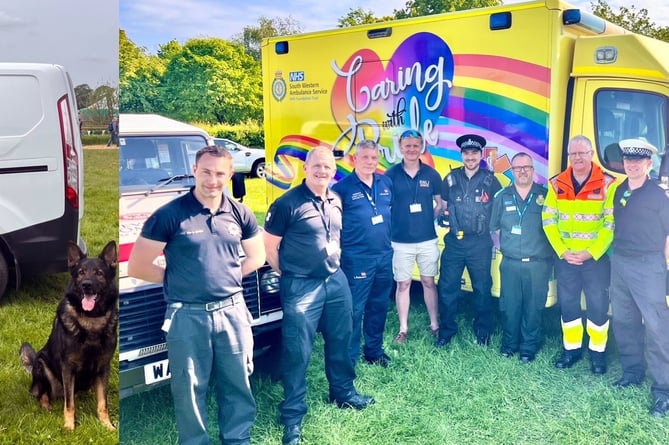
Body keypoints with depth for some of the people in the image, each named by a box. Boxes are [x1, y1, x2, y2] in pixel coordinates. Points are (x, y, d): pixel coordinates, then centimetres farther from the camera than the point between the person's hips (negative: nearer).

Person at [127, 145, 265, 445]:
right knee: (190, 391, 10)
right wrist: (179, 280, -2)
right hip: (187, 316, -3)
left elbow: (256, 257, 17)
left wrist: (226, 277, 5)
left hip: (232, 311, 4)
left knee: (239, 385, 14)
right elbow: (137, 267, -6)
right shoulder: (170, 215, -9)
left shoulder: (240, 214, 3)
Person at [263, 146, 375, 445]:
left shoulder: (336, 201, 7)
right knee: (297, 351, 0)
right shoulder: (288, 203, -14)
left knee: (340, 340, 18)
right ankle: (293, 416, 13)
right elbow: (269, 246, -9)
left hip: (336, 281, 7)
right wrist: (288, 275, -1)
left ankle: (343, 393, 39)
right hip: (301, 287, -6)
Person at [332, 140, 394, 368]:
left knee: (379, 306, 16)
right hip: (357, 259, -6)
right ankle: (349, 357, 11)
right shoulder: (342, 187, -8)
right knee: (354, 309, -1)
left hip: (385, 256, 6)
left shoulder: (386, 183, 9)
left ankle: (374, 350, 31)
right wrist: (339, 247, -6)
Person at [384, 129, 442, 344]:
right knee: (403, 284, 7)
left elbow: (440, 203, 10)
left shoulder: (431, 174, 2)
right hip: (400, 241, -1)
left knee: (428, 281, 12)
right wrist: (393, 225, -4)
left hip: (428, 240, 2)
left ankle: (434, 324, 25)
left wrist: (427, 219, -1)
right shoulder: (391, 175, -4)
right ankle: (403, 328, 19)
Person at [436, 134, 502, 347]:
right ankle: (446, 331, 17)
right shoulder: (451, 179, 4)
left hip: (481, 243, -1)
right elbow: (442, 205, 17)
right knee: (447, 287, 3)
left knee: (482, 288, 8)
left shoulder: (490, 180, 0)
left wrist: (491, 224, 0)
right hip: (454, 242, 1)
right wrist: (445, 215, 1)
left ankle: (483, 331, 24)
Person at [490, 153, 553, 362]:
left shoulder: (545, 195, 1)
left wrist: (550, 251, 1)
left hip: (538, 264, -1)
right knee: (509, 306, 5)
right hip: (510, 263, 2)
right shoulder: (502, 196, 7)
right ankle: (509, 343, 23)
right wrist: (502, 244, 8)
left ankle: (529, 347, 18)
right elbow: (494, 227, 16)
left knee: (534, 307, 4)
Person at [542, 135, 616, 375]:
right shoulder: (556, 184, 3)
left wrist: (591, 253, -13)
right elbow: (548, 220, 1)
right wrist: (563, 251, -8)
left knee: (598, 304, 3)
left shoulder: (607, 184, -5)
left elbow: (611, 224, -7)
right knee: (567, 303, 9)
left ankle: (597, 351, 18)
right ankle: (572, 348, 23)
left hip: (596, 257, -2)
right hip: (564, 257, 3)